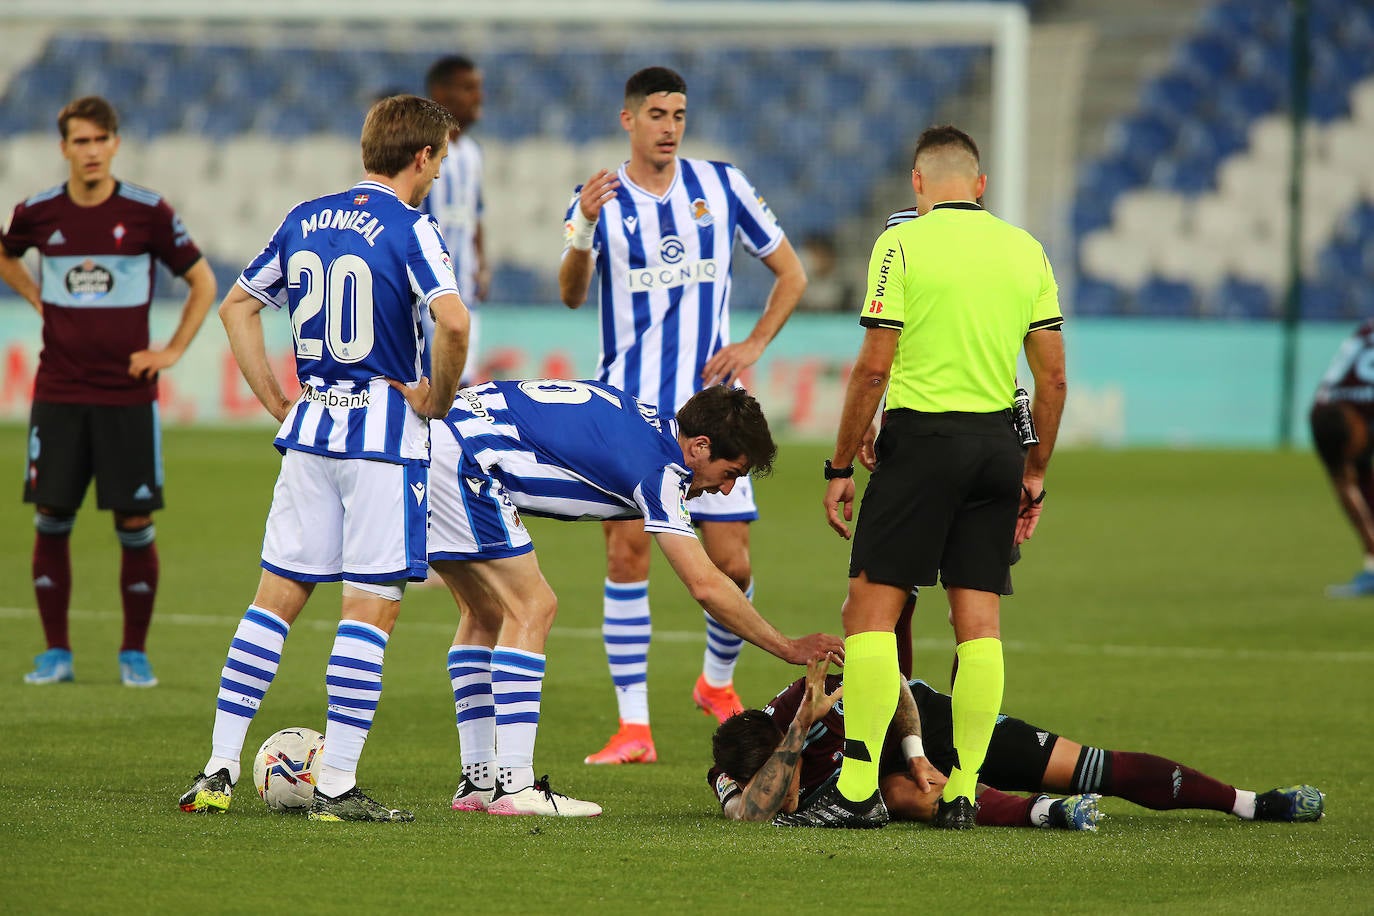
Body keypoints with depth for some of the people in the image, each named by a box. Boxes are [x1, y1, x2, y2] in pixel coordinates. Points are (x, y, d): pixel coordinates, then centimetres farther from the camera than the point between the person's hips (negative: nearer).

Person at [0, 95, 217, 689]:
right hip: (57, 393, 2)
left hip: (128, 394, -2)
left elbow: (202, 283, 6)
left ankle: (135, 653, 10)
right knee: (51, 519, 1)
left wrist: (174, 351, -1)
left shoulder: (148, 212, -4)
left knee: (135, 523, -2)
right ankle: (55, 651, 12)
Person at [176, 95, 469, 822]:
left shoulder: (305, 219, 10)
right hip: (386, 433, -6)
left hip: (311, 428, 6)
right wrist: (438, 399, -10)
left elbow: (237, 306, 18)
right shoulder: (408, 229, -10)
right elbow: (452, 322, -26)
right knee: (371, 607, -1)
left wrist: (278, 401, 17)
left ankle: (219, 769, 8)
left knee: (277, 595, 11)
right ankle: (336, 785, -4)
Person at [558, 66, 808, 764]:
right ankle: (633, 727, -5)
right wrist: (583, 231, -31)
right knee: (626, 554, -9)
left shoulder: (722, 185, 4)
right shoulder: (601, 200, 1)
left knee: (732, 564, 0)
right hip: (628, 406, -1)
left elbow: (790, 273, 13)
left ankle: (718, 682, 28)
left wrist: (751, 347, 0)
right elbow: (571, 295, -13)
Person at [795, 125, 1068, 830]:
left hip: (922, 436, -5)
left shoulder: (903, 244, -6)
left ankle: (858, 788, -8)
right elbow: (1053, 377, 8)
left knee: (871, 610, -2)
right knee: (979, 620, 6)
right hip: (998, 441, 5)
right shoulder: (1025, 250, 8)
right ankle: (962, 792, 5)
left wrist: (841, 467, -2)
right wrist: (1034, 472, 17)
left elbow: (873, 369, -9)